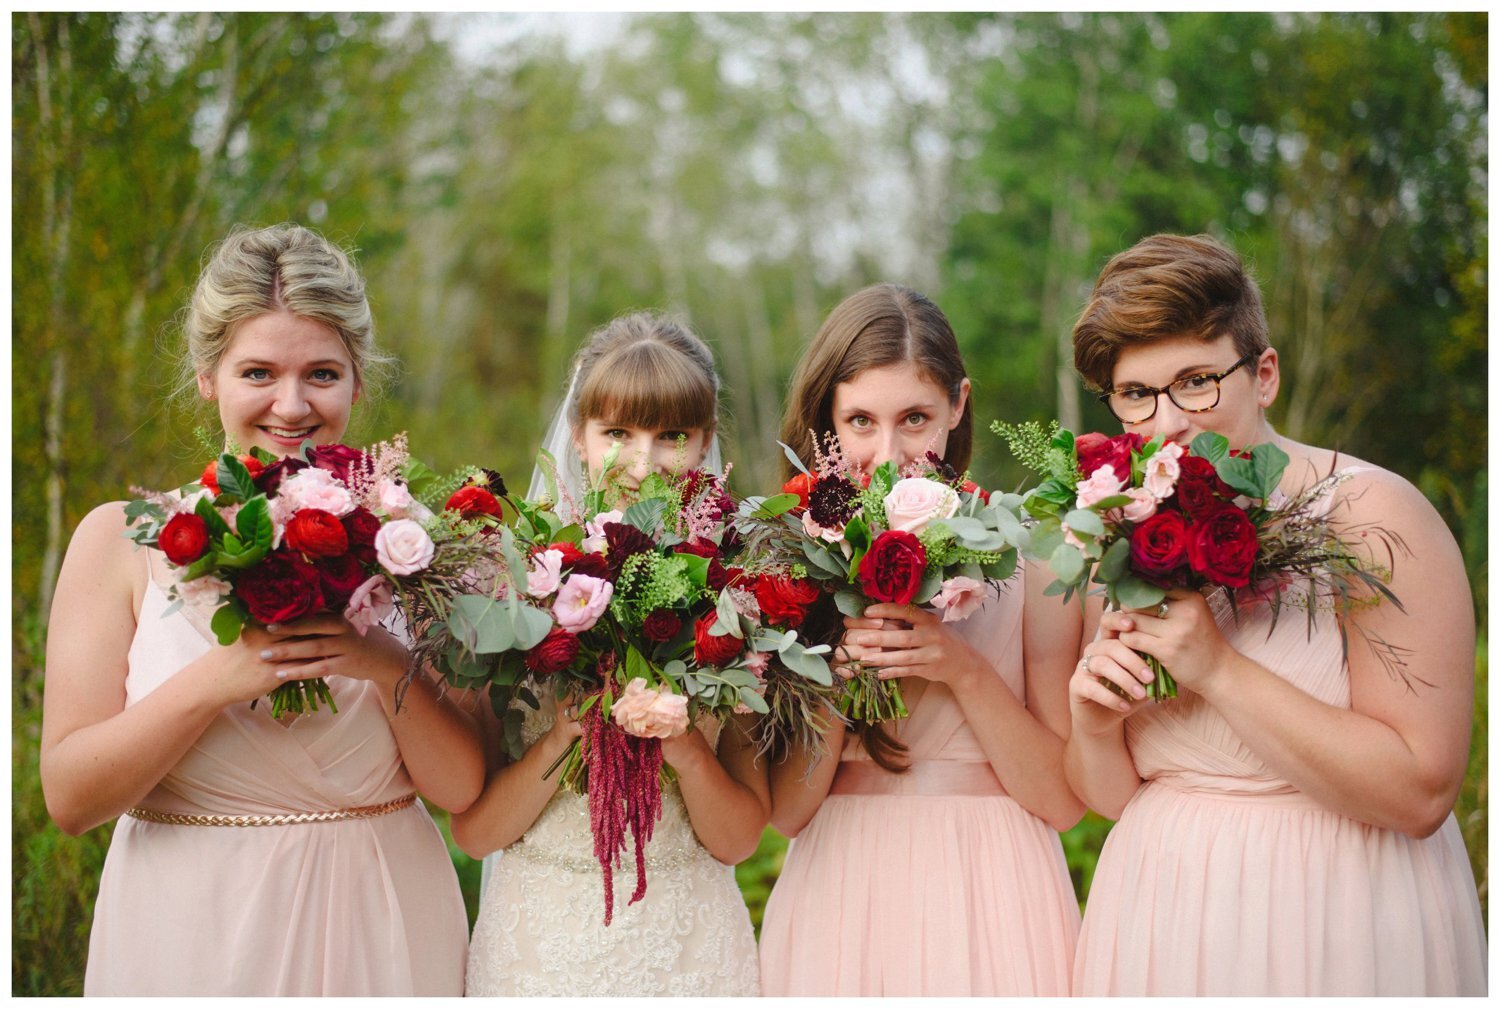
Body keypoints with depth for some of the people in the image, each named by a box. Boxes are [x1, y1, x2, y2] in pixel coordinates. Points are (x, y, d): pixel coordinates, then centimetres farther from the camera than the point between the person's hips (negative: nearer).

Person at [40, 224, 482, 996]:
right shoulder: (122, 538, -5)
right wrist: (215, 680, -21)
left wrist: (391, 666, -21)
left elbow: (462, 788, -5)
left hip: (375, 931, 1)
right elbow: (69, 797, -9)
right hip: (191, 934, -1)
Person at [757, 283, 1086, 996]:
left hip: (991, 898, -1)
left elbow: (1064, 800, -7)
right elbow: (788, 811, -3)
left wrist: (963, 670, -18)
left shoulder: (1027, 555, -6)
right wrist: (836, 668, -17)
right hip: (839, 903, 1)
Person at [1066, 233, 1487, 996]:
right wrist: (1094, 723, -15)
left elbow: (1421, 794, -23)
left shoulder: (1370, 517, -15)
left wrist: (1218, 671, -25)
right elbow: (1112, 795, 6)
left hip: (1332, 930, -5)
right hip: (1162, 927, 5)